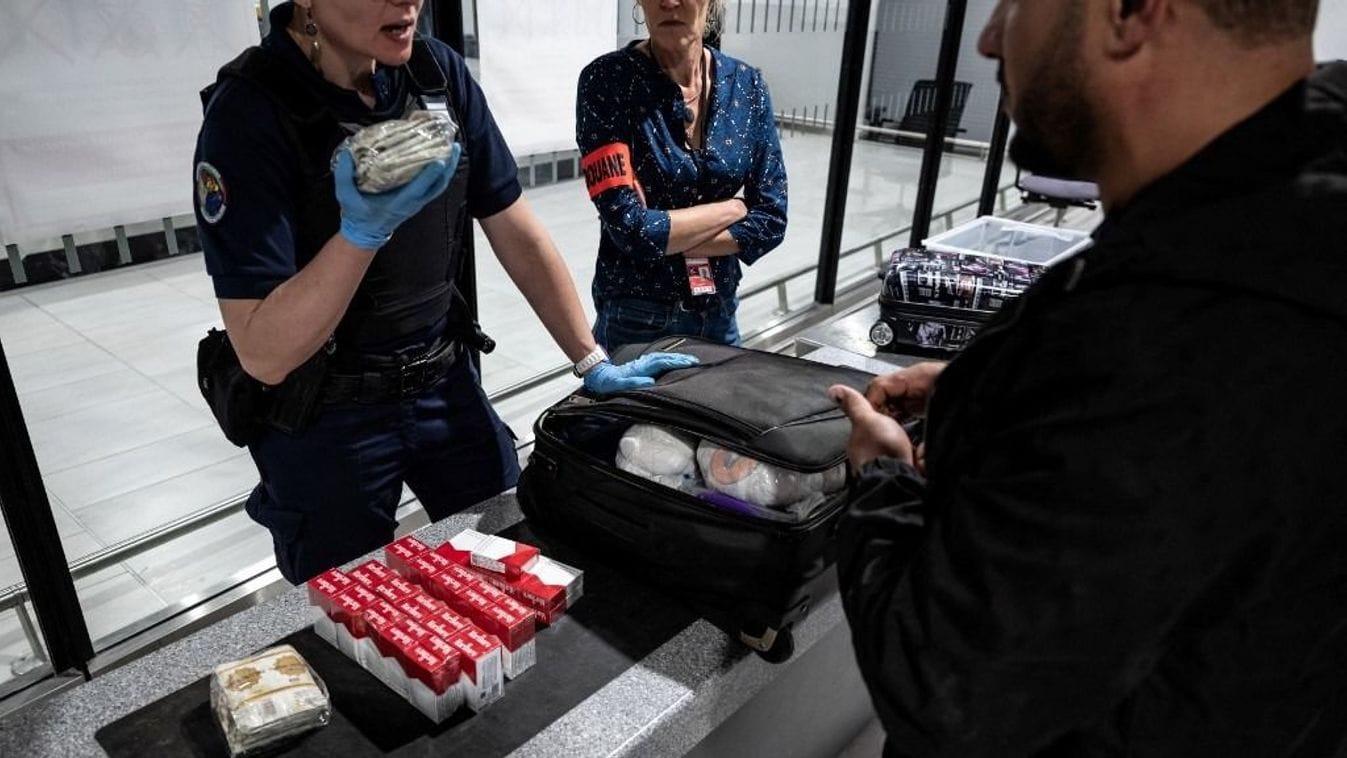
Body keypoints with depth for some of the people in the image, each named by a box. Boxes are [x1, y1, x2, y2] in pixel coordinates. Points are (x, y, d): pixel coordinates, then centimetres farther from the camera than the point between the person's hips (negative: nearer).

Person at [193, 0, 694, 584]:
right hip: (324, 418, -4)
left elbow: (516, 233, 1)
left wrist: (592, 362, -1)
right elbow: (265, 355, -24)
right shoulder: (247, 113, -21)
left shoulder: (438, 72, -6)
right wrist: (363, 230, -37)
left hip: (446, 383, 5)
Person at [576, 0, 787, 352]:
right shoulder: (607, 80, -14)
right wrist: (734, 208, -11)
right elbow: (628, 227, -22)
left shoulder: (746, 85, -3)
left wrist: (662, 234, -16)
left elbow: (770, 220, -6)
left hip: (720, 311, 4)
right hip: (635, 318, -4)